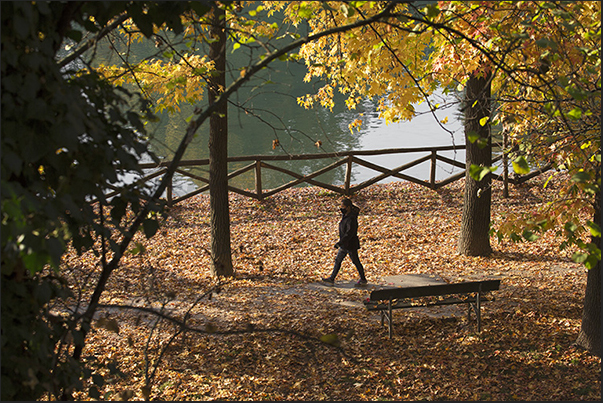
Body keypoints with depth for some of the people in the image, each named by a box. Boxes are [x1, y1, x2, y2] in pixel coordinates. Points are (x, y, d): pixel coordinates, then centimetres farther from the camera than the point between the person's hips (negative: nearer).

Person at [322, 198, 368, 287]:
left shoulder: (351, 219, -26)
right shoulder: (345, 215, 4)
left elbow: (349, 233, -30)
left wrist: (340, 243, -31)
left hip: (351, 245, -10)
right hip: (344, 245, 10)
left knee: (356, 262, 6)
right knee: (338, 260, 12)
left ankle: (363, 280, 21)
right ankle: (332, 278, 19)